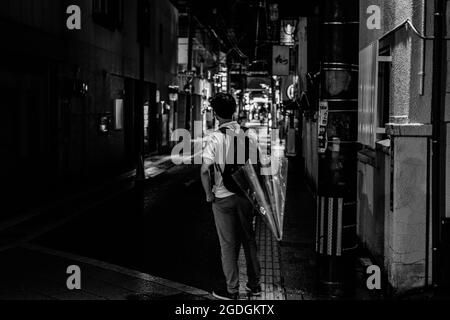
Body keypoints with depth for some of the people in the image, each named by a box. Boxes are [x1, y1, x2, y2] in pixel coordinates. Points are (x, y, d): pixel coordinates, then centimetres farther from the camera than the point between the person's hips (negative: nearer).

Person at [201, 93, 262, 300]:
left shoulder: (216, 138, -15)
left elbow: (205, 170, -19)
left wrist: (209, 194, -5)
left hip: (223, 197, -4)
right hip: (246, 194, 4)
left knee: (228, 245, 5)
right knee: (249, 240, 16)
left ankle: (232, 290, 12)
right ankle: (254, 285, 25)